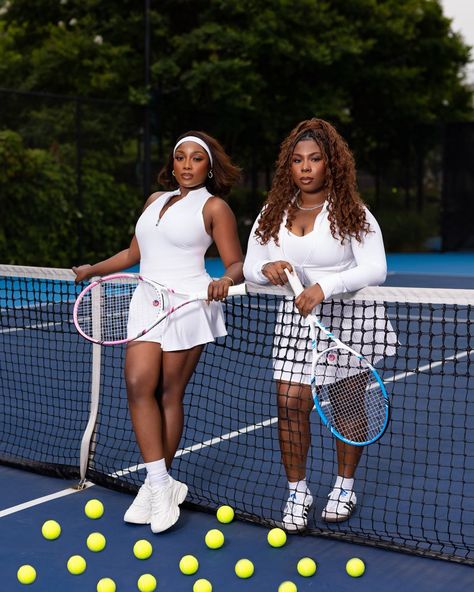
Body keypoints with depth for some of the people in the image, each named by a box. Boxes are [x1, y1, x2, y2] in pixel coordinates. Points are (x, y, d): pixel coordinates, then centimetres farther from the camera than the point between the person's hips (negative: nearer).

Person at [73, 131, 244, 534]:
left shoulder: (214, 206, 3)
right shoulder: (156, 200, 20)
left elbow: (236, 265, -1)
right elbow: (134, 253, 26)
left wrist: (225, 281, -22)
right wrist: (94, 270, 18)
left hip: (188, 305, -5)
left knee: (169, 394, -2)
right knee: (139, 384, -12)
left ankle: (158, 485, 10)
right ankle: (160, 484, -8)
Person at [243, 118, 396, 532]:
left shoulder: (352, 213, -11)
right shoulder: (273, 214, 3)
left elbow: (375, 269, -20)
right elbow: (250, 267, 6)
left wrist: (324, 288, -32)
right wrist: (268, 269, -18)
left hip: (350, 317, -3)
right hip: (297, 318, 3)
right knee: (290, 401, -4)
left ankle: (345, 487, 27)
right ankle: (298, 491, 12)